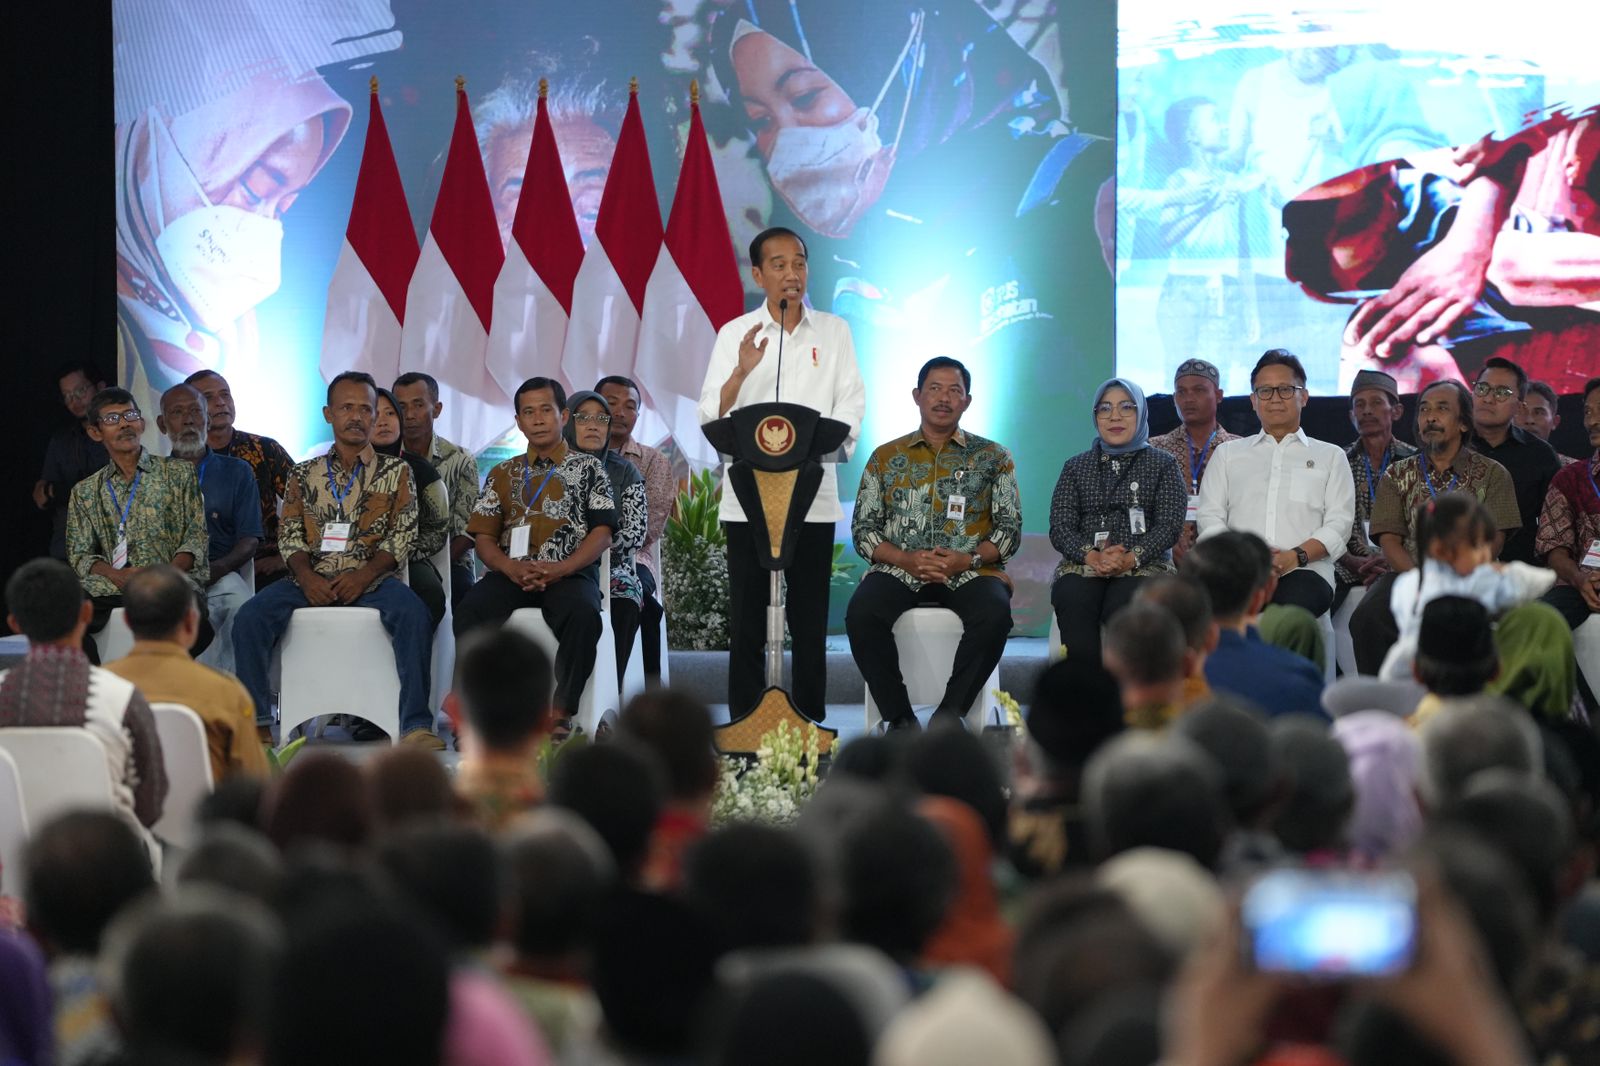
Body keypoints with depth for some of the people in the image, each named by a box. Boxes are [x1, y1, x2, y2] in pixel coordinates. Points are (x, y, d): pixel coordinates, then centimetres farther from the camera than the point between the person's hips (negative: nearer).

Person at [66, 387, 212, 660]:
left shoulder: (178, 473, 14)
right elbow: (79, 554, 13)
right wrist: (115, 575, -10)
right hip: (114, 584, 2)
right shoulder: (85, 492, 20)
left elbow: (197, 537, 6)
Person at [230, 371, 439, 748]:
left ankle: (415, 726, -34)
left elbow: (403, 535, 3)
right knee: (250, 617, -24)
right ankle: (256, 721, -17)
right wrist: (306, 576, -11)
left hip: (371, 579, -2)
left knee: (413, 614, -34)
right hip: (314, 581, 2)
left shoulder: (395, 472, 14)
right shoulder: (304, 474, 19)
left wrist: (364, 575, -13)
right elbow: (291, 536, 11)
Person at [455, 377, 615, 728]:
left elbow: (602, 533, 4)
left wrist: (559, 569, -12)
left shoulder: (588, 468, 15)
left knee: (584, 615, -38)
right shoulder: (503, 474, 24)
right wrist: (511, 568, -8)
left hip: (570, 572, -2)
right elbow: (484, 536, 15)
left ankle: (562, 712, -32)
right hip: (512, 573, 2)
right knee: (470, 612, -31)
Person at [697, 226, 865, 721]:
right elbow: (712, 416, 0)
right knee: (747, 624, 0)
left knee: (810, 624, 2)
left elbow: (850, 407, 3)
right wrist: (742, 371, -17)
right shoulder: (735, 334, 6)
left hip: (813, 495, 0)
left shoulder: (834, 332, 9)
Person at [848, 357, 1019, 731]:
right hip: (899, 570, 1)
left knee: (994, 613, -35)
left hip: (970, 571, -1)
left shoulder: (992, 457, 13)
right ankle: (898, 717, -21)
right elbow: (863, 530, 9)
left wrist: (969, 559, -12)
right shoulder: (886, 458, 14)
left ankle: (948, 715, -24)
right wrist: (907, 559, -10)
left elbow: (1010, 529, 7)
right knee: (862, 613, -32)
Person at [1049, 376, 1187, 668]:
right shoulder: (1076, 467, 20)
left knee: (1121, 606, -36)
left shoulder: (1162, 465, 14)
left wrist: (1130, 559, -16)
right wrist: (1092, 556, -13)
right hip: (1082, 566, 2)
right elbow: (1060, 527, 9)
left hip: (1144, 567, -2)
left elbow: (1170, 526, 2)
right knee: (1073, 604, -34)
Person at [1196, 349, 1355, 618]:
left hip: (1303, 571, 0)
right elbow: (1210, 518, 15)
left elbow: (1339, 524, 9)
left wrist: (1296, 556, -11)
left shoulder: (1330, 457, 22)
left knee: (1297, 601, -39)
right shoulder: (1228, 454, 27)